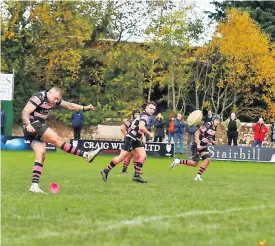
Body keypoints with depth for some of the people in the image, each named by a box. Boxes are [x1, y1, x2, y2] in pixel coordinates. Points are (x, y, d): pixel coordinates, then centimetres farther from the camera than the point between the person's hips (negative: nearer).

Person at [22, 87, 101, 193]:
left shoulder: (55, 100, 11)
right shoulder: (39, 97, -16)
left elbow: (69, 105, 17)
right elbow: (25, 112, -21)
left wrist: (84, 108, 7)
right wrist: (28, 125, -35)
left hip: (39, 126, 10)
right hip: (33, 126, -10)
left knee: (41, 156, -1)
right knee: (56, 139, -12)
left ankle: (34, 185, -7)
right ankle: (86, 155, -11)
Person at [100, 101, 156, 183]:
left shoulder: (147, 116, 15)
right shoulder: (145, 115, -15)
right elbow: (141, 127, -29)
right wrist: (149, 134, -16)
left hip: (136, 139, 10)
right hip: (130, 138, -10)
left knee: (143, 156, -1)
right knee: (122, 156, -10)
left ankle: (137, 176, -1)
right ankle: (106, 171, -1)